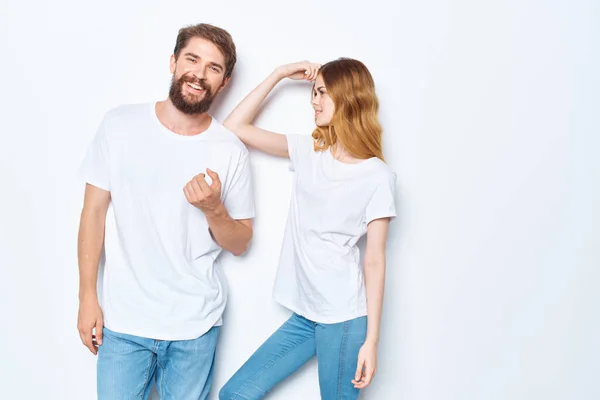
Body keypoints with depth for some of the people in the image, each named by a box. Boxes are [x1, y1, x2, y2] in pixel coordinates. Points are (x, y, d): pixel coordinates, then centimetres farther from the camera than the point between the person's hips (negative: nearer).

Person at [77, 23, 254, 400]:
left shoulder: (231, 151, -7)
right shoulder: (120, 125, -5)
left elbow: (240, 244, 0)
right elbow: (94, 211, 1)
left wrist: (213, 209, -20)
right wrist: (87, 296, 0)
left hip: (195, 325, 0)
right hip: (122, 319, 0)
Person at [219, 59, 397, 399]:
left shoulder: (377, 177, -7)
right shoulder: (308, 151, 8)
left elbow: (375, 261, -7)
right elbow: (235, 127, 6)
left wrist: (371, 340, -9)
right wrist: (279, 75, 3)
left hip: (343, 317, -5)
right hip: (304, 314, 6)